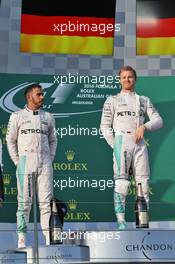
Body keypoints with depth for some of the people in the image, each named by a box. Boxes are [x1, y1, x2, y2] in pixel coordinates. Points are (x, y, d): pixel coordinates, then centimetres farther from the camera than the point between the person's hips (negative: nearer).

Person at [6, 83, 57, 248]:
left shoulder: (48, 117, 15)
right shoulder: (17, 116, 7)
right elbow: (10, 140, 9)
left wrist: (50, 159, 8)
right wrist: (17, 162, 2)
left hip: (45, 162, 2)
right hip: (25, 160, -2)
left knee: (46, 200, -2)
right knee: (24, 201, -3)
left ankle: (49, 239, -3)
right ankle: (21, 238, -1)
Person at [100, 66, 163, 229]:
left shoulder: (144, 100, 21)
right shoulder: (112, 100, 13)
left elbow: (158, 120, 11)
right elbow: (105, 127, 7)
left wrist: (144, 126, -8)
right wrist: (115, 146, -2)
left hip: (139, 143, 3)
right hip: (121, 140, -3)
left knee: (143, 182, -3)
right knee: (121, 183, -12)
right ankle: (121, 222, -14)